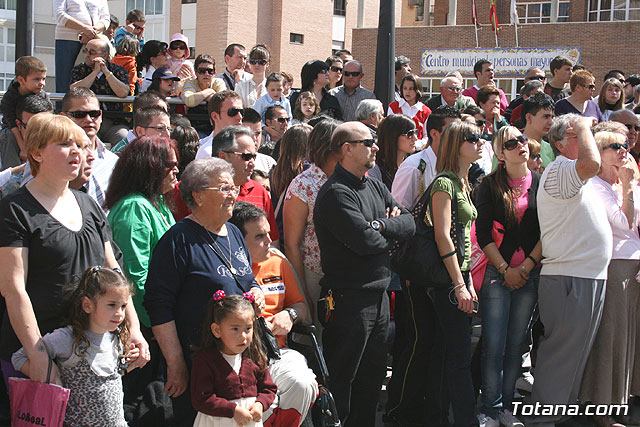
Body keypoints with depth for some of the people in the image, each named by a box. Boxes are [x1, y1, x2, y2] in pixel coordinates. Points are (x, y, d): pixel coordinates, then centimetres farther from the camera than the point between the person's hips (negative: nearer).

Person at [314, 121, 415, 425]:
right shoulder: (336, 193, -16)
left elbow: (409, 223, 7)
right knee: (343, 378, 1)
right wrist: (390, 235, -3)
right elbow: (365, 241, -24)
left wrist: (379, 225, -12)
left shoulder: (375, 187, 13)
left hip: (379, 295, 9)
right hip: (349, 298, -9)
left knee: (374, 374, 18)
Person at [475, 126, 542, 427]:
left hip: (530, 274, 2)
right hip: (497, 272, -2)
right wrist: (506, 269, -7)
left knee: (516, 344, 7)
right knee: (493, 345, -4)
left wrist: (527, 267, -5)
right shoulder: (490, 185, 1)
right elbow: (482, 233, -2)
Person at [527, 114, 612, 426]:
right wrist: (583, 128, -18)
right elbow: (591, 163, -33)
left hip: (588, 277, 10)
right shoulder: (559, 171, -11)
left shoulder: (575, 177, 21)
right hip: (569, 279, -10)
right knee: (562, 352, -8)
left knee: (574, 352, 14)